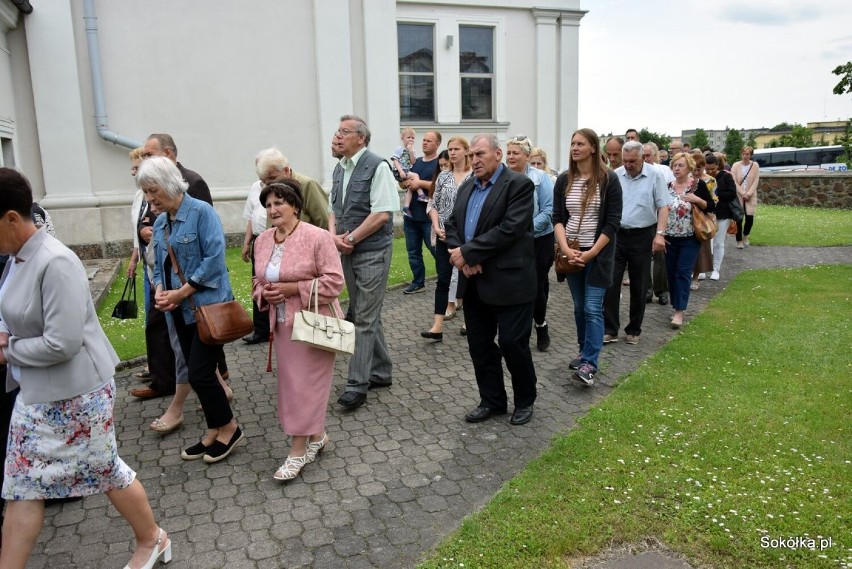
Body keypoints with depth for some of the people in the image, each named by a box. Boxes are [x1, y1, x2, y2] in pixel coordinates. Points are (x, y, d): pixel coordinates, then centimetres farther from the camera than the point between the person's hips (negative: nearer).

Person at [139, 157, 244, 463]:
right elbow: (160, 265, 17)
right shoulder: (160, 223, 11)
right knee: (196, 372, 12)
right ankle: (214, 432, 26)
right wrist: (160, 291, -4)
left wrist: (181, 292, -17)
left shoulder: (202, 212, -12)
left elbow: (214, 257, -20)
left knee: (200, 373, -8)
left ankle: (229, 428, 13)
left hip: (208, 305, -8)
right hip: (181, 310, 8)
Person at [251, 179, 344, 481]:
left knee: (306, 385, -1)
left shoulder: (317, 237, -14)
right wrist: (264, 292, -5)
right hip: (282, 324, 7)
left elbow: (334, 282, -17)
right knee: (292, 384, 12)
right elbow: (258, 280, 18)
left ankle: (299, 451, 10)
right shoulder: (262, 241, 7)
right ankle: (316, 436, 31)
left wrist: (292, 288, -21)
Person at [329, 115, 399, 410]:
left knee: (365, 318, -4)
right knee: (363, 314, 15)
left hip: (372, 252, -8)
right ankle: (381, 372, 29)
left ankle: (357, 384, 4)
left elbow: (382, 214, -19)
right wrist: (334, 235, -3)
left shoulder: (376, 166, -13)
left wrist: (350, 238, -15)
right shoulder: (339, 169, 11)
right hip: (347, 252, 8)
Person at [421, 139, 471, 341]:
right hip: (444, 236, 3)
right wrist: (436, 226, -6)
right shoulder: (443, 177, 7)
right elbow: (433, 204, 9)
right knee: (443, 279, 0)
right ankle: (437, 326, -2)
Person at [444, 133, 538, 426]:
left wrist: (467, 252, -18)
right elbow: (452, 224, 11)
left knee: (513, 343, 1)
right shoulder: (466, 187, 14)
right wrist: (460, 255, -9)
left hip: (509, 281, -7)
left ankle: (525, 400, 23)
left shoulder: (519, 184, -9)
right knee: (479, 345, 12)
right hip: (474, 282, 7)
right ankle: (492, 400, 27)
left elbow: (510, 229, -20)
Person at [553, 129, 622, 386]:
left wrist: (591, 253, -14)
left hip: (598, 253, -4)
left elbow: (613, 222, -8)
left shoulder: (608, 179, -7)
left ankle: (590, 364, -4)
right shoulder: (564, 180, 4)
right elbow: (557, 217, 3)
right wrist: (565, 248, -13)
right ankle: (585, 352, 27)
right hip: (571, 252, 4)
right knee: (579, 307, 12)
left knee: (593, 308, -7)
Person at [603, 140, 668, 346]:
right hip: (615, 234, 2)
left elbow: (663, 206, -4)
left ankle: (634, 330, 20)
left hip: (642, 236, -1)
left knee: (638, 286, 8)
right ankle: (609, 329, 7)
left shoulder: (655, 176, -3)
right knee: (610, 282, -1)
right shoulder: (615, 175, 2)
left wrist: (660, 234, -14)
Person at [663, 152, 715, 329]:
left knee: (683, 273, -7)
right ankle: (677, 305, 22)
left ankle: (679, 312, -5)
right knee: (671, 273, 7)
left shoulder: (698, 185, -5)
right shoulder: (667, 186, 4)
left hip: (690, 238, -4)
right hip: (670, 238, 4)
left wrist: (697, 200, -20)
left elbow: (711, 207, -3)